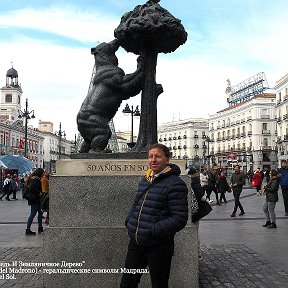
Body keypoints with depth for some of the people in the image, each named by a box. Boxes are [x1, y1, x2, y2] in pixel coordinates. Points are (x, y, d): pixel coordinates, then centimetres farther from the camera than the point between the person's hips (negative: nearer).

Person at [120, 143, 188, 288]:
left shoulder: (175, 184, -15)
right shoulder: (145, 180, 10)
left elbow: (179, 218, -19)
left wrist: (153, 230, -23)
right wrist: (129, 221, 4)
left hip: (158, 247, -6)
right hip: (135, 242, 7)